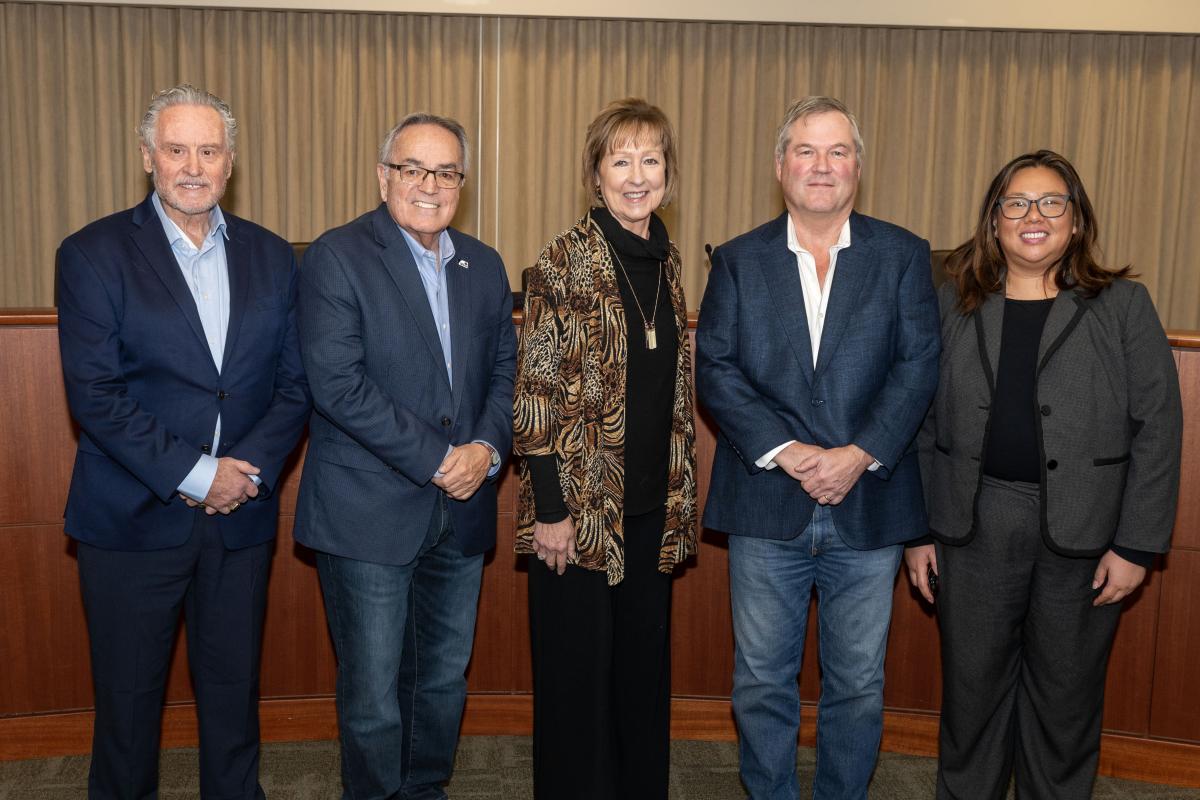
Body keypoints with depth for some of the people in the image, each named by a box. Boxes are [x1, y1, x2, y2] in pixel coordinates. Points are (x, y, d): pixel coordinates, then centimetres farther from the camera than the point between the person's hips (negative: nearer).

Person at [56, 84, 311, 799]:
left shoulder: (272, 257, 6)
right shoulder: (94, 254, -5)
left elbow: (294, 382, 4)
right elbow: (93, 392, -12)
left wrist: (254, 468, -10)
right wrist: (193, 473, -16)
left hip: (242, 518, 3)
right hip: (133, 518, -2)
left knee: (234, 687, 15)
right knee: (129, 694, 12)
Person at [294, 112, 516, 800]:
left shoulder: (485, 266, 10)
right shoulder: (338, 257, -8)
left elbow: (504, 370, 12)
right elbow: (337, 384, -17)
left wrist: (487, 449, -8)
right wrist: (437, 458, -17)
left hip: (461, 512, 6)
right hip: (370, 513, -5)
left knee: (445, 679, 18)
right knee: (373, 693, 5)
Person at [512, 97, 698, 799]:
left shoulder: (667, 258, 8)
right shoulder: (568, 259, -11)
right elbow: (535, 392, -13)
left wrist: (680, 499, 13)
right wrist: (551, 509, -15)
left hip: (652, 505, 6)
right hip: (581, 506, -6)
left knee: (644, 665, 18)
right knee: (577, 670, 8)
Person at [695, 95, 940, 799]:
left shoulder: (904, 256, 4)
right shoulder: (739, 260, 5)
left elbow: (919, 366, -3)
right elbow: (715, 368, -3)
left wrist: (860, 455, -15)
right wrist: (785, 451, -15)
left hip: (868, 503, 0)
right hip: (767, 508, 0)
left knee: (858, 685, 13)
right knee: (763, 682, 11)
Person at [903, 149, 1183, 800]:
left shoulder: (1123, 307, 0)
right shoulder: (954, 304, 5)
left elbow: (1157, 429, -2)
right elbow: (922, 423, 5)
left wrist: (1137, 544, -7)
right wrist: (916, 529, 2)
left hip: (1083, 533, -1)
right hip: (975, 524, 1)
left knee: (1066, 693, 12)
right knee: (972, 685, 10)